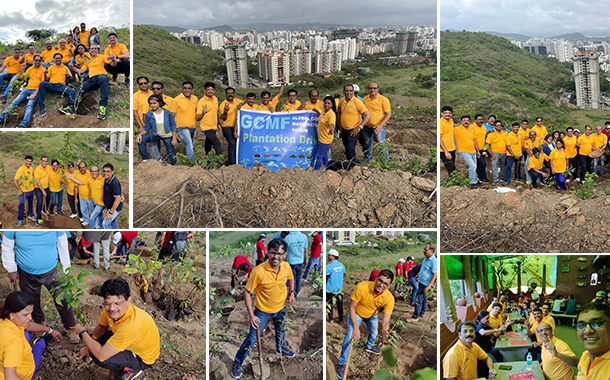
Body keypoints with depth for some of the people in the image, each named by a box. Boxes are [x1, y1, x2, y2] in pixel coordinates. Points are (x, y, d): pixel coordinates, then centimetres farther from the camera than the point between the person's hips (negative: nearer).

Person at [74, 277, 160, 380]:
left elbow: (101, 356, -38)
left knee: (99, 358, -26)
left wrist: (83, 332, -24)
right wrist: (88, 346, -4)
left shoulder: (130, 326, -43)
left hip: (143, 359, -8)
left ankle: (133, 368, -2)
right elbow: (101, 327, 7)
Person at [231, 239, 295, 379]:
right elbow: (247, 292, -22)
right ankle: (237, 363, 22)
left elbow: (291, 279, 10)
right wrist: (251, 315, -24)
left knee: (281, 330, 30)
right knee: (252, 338, 1)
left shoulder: (286, 267, -17)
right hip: (262, 311, -5)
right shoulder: (259, 271, -32)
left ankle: (281, 348, 61)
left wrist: (292, 293, -6)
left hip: (281, 308, 5)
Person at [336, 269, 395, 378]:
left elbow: (386, 320, -33)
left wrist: (384, 332, -53)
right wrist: (356, 328, -32)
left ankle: (370, 346, 60)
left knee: (374, 333, 23)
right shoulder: (362, 287, -41)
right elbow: (352, 307, -29)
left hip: (372, 315, 3)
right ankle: (342, 363, 5)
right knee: (350, 335, -12)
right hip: (357, 313, -3)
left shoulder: (389, 298, -33)